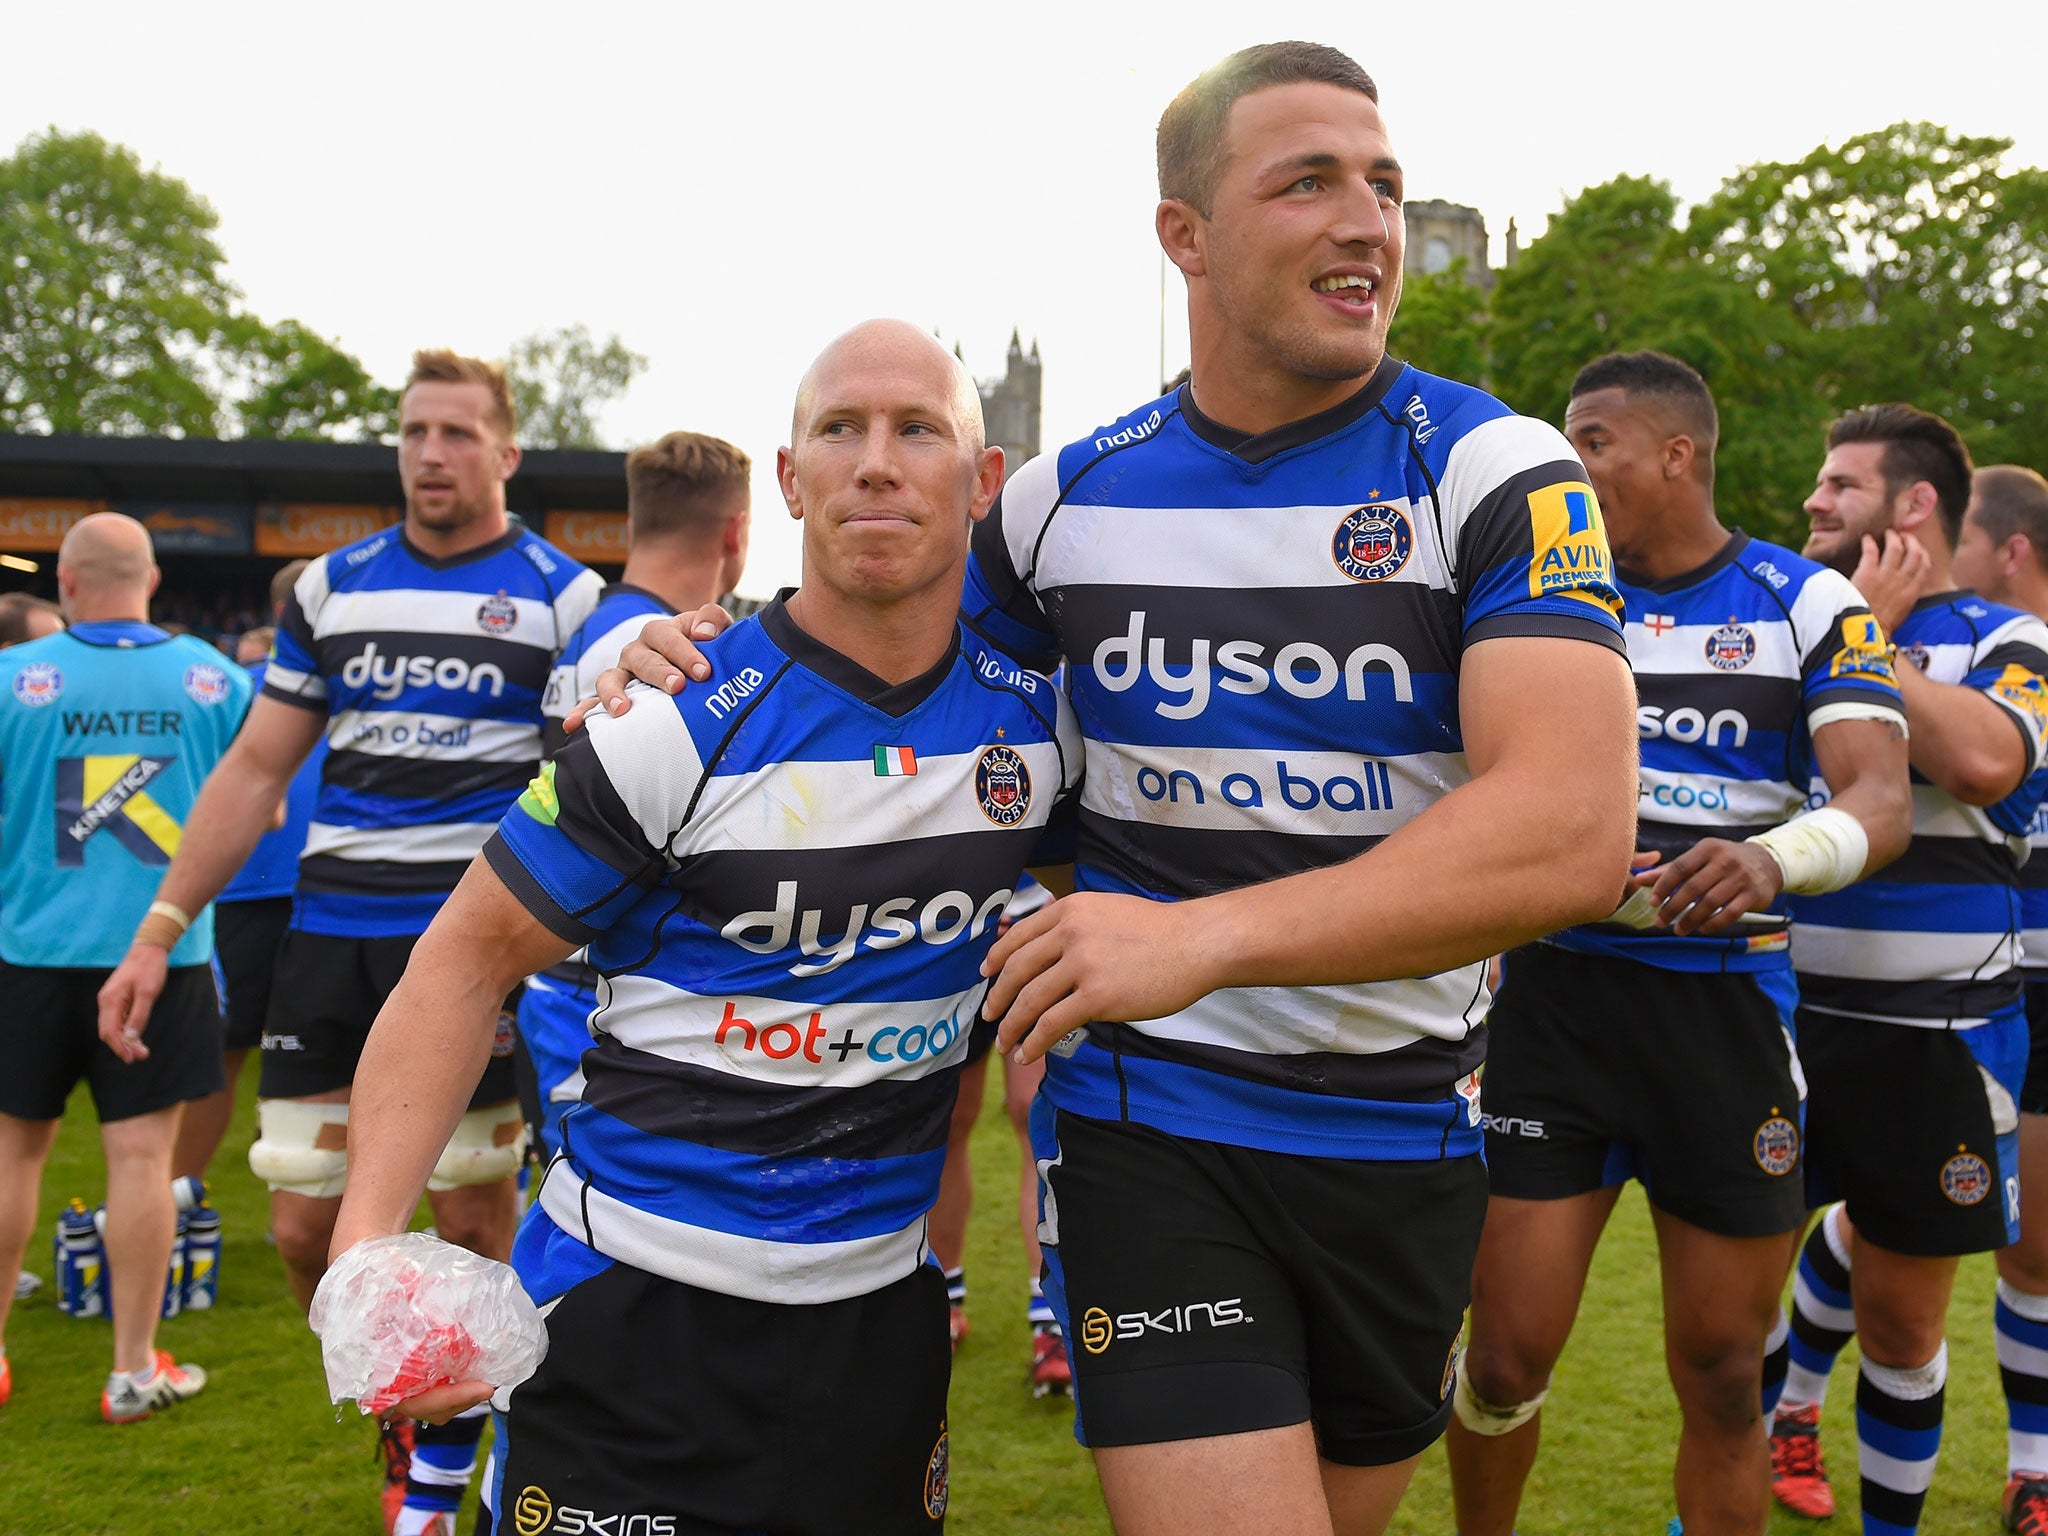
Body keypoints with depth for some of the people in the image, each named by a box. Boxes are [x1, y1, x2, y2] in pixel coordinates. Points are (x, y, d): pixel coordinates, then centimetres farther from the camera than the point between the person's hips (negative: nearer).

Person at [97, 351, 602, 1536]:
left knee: (475, 1215, 4)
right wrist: (160, 929, 7)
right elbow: (257, 770, 12)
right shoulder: (332, 585, 11)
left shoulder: (564, 597, -1)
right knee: (307, 1228, 5)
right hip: (332, 934, 4)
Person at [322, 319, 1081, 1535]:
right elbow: (473, 954, -8)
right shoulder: (676, 727, -14)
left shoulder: (1039, 716, -3)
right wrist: (367, 1239, -19)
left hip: (879, 1304, 4)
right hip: (630, 1300, -3)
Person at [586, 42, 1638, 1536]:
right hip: (1147, 1121, 0)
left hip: (1411, 1130, 1)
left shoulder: (1498, 472, -10)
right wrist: (716, 655, -4)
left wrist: (1206, 933, -34)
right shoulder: (1071, 496, 0)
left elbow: (1575, 832, -25)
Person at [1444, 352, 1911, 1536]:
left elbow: (1884, 799, -15)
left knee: (1723, 1378, 9)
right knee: (1507, 1356, 1)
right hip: (1557, 988, 1)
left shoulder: (1809, 605, 0)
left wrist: (1772, 859, -35)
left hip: (1725, 1004, -1)